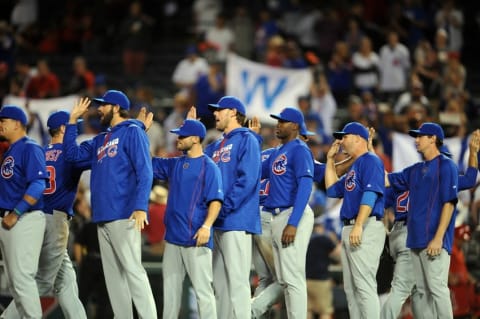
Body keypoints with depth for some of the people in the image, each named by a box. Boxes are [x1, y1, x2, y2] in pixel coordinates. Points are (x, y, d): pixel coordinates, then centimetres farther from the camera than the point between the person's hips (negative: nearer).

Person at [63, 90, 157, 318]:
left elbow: (144, 172, -10)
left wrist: (141, 207, -21)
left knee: (132, 269, -15)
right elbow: (72, 153, 25)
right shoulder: (101, 140, 22)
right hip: (103, 217, 8)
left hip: (124, 216, -8)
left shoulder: (132, 132, -2)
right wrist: (73, 120, 20)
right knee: (113, 273, 6)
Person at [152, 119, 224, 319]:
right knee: (170, 287, 11)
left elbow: (216, 201, -12)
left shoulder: (208, 167, -6)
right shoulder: (174, 165, 16)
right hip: (173, 238, 8)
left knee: (202, 287, -9)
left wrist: (206, 226, -26)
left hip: (196, 239, -8)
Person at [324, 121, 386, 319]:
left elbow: (370, 194, -19)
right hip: (349, 229, 10)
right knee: (350, 287, 9)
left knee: (364, 284, -16)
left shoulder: (370, 161, -6)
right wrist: (330, 160, 25)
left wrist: (359, 225, -28)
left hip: (366, 228, -10)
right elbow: (332, 190, 28)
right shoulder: (354, 167, 24)